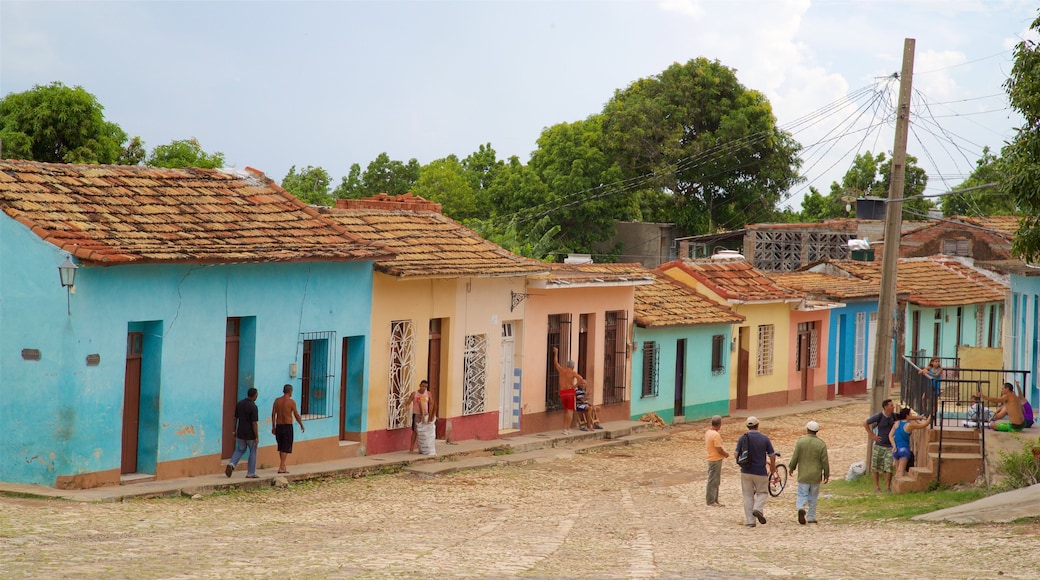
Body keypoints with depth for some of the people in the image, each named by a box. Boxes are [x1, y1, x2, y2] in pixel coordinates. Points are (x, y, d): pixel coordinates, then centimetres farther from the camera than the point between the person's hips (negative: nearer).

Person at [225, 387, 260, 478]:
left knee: (240, 450, 19)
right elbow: (254, 423, -19)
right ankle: (251, 473, 14)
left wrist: (235, 431, 17)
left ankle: (231, 464, -5)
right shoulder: (253, 407, -18)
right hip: (251, 434, -5)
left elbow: (235, 418, 7)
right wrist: (257, 437, -13)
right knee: (253, 452, 10)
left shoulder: (239, 404, 1)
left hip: (240, 433, 5)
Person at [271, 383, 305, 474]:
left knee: (281, 447, 17)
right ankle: (281, 468, -7)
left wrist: (273, 427, 12)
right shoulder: (291, 402, -9)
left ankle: (283, 465, 26)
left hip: (279, 426, 5)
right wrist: (301, 425, 8)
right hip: (287, 426, -5)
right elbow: (296, 415, -5)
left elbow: (273, 414, 5)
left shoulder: (277, 401, 4)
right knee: (286, 448, -1)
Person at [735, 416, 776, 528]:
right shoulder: (765, 438, -5)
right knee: (762, 492, 17)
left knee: (748, 495, 9)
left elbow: (736, 455, -4)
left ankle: (750, 521, 6)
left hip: (746, 471, 1)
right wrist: (772, 469, 15)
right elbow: (772, 456, -2)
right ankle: (758, 509, -10)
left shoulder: (743, 438, -3)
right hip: (760, 471, -1)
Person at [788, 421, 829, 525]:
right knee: (813, 497, 13)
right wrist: (826, 474, 7)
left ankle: (801, 508, -25)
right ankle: (811, 517, 17)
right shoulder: (821, 444, -6)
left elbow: (795, 457, -4)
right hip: (816, 475, 1)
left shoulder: (800, 441, -7)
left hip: (803, 475, -1)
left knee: (802, 495, 4)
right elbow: (825, 461, -4)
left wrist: (791, 467, 13)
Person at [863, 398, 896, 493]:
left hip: (890, 446, 2)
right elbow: (865, 423, -6)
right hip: (879, 445, -2)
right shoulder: (879, 416, -12)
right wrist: (872, 435, -7)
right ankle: (877, 486, 18)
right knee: (876, 467, 6)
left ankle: (888, 486, 3)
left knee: (889, 467, -6)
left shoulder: (893, 416, -1)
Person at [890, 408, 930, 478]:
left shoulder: (897, 423, 4)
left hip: (896, 449, 5)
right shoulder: (910, 425, -10)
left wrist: (894, 446, -5)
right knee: (901, 471, -9)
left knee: (897, 471, 13)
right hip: (904, 449, -5)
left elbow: (890, 435, -1)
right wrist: (929, 418, 14)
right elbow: (924, 425, -2)